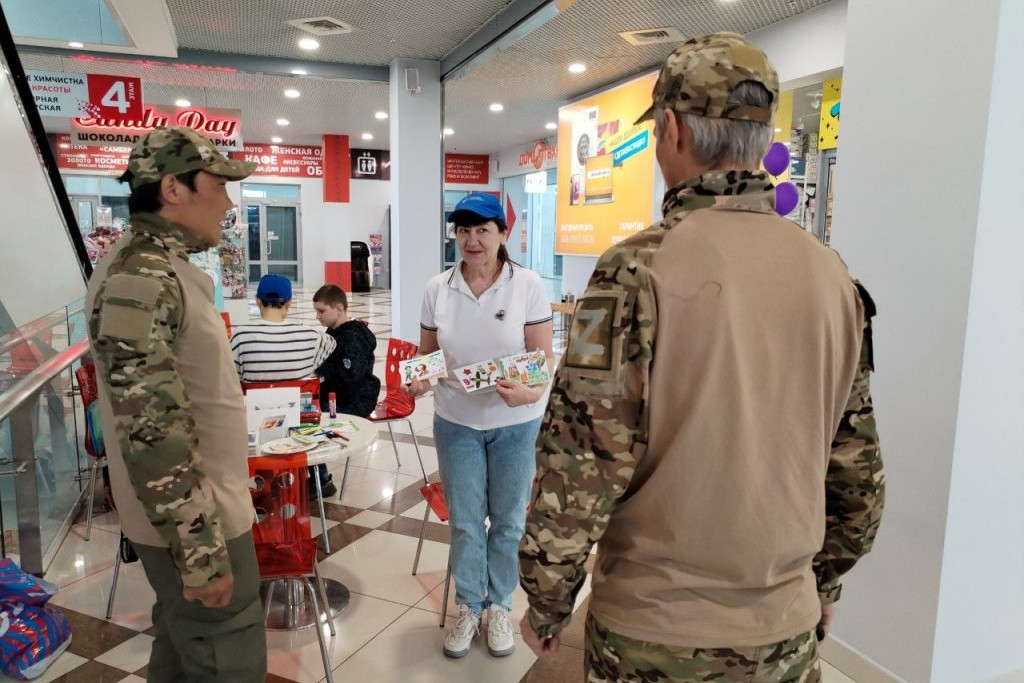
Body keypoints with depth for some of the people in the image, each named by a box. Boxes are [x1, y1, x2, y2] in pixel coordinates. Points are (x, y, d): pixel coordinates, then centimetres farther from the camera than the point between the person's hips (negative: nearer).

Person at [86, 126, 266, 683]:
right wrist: (200, 550, -23)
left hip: (196, 510, 10)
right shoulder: (139, 280, -23)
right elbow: (151, 430, -27)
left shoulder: (160, 268, 10)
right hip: (192, 522, -10)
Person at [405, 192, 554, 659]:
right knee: (464, 520, 12)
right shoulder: (438, 289, -3)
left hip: (515, 423, -1)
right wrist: (419, 378, -17)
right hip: (456, 422, 2)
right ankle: (468, 607, 33)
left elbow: (543, 356, -10)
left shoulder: (527, 285, -10)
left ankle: (499, 606, 35)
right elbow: (427, 354, 5)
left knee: (507, 520, 14)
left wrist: (531, 391, -30)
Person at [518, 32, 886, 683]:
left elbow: (580, 467, -19)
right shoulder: (835, 276, -3)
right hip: (788, 630, 5)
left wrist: (547, 604, -4)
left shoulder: (640, 269, -19)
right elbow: (859, 472, 5)